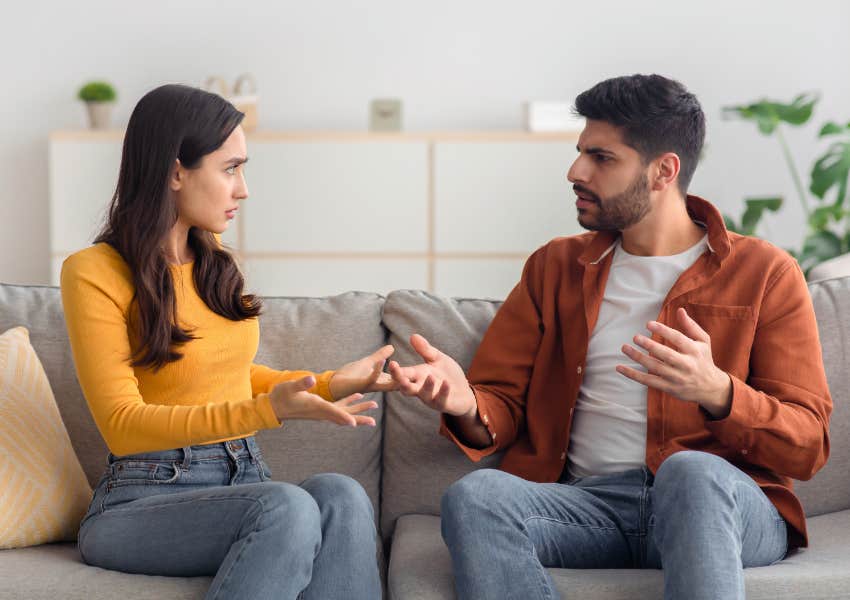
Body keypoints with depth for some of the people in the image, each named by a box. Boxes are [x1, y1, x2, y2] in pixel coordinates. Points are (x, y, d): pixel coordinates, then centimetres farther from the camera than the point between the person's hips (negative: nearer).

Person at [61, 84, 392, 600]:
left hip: (246, 480, 6)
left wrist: (332, 384, 14)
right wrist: (265, 411, -26)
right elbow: (122, 425, -15)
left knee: (341, 495, -29)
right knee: (289, 506, -36)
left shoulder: (211, 257, 13)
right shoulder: (95, 274, -8)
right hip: (147, 496, -6)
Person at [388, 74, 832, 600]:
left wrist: (716, 392, -19)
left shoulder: (765, 274, 8)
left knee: (692, 471, -38)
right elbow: (504, 404, 15)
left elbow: (808, 447, 1)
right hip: (588, 504, 3)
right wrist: (467, 406, -10)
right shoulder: (555, 267, 19)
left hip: (725, 506, -2)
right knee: (474, 495, -29)